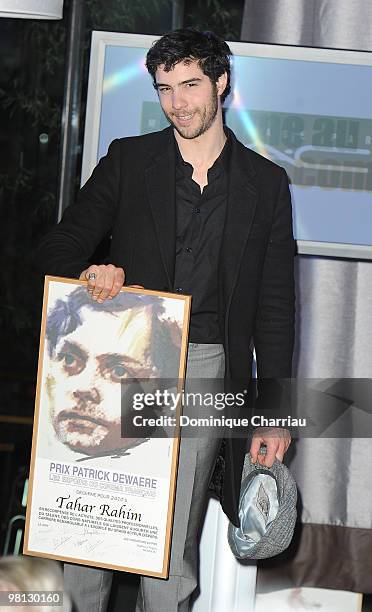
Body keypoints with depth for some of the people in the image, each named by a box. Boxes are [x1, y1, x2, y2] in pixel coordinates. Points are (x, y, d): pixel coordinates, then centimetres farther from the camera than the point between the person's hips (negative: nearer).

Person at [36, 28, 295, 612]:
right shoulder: (127, 160, 9)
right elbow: (60, 247, 9)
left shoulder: (266, 182, 9)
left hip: (207, 371, 0)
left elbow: (275, 305, 9)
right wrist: (91, 272, -16)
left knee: (173, 549, 0)